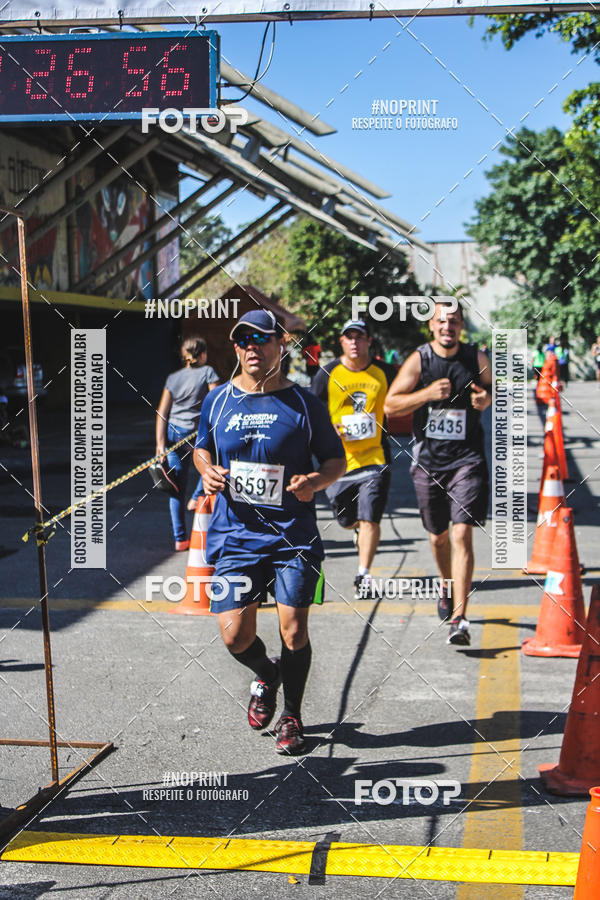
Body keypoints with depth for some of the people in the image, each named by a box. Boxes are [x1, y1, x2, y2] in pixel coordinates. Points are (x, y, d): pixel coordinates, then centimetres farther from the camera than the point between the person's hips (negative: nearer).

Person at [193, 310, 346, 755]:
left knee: (293, 631, -4)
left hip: (294, 536, -2)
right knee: (235, 635, -4)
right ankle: (266, 675, 33)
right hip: (235, 535, 2)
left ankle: (291, 717, 21)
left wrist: (315, 480, -16)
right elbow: (202, 448, 21)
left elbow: (336, 459, 5)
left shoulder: (303, 403, -1)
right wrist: (208, 472, -1)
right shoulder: (218, 401, 6)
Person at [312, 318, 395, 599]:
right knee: (347, 520, 14)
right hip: (340, 460, 1)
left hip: (375, 458, -1)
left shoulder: (385, 373, 1)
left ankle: (363, 576, -4)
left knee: (369, 520, -12)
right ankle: (361, 531, 50)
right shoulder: (327, 375, -1)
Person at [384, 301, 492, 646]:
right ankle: (448, 589, 45)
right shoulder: (418, 360, -4)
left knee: (462, 534, -14)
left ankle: (459, 618, -16)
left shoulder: (477, 359, -2)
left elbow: (493, 390, 16)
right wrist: (428, 393, -23)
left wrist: (486, 400, -9)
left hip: (468, 459, -2)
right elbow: (390, 405, -9)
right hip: (428, 460, 2)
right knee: (439, 536, 16)